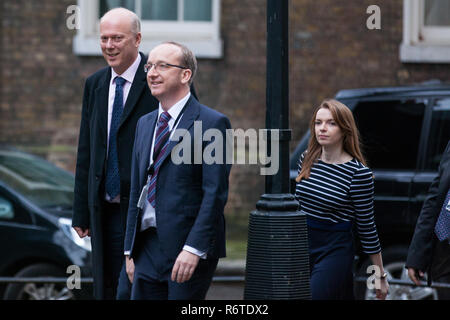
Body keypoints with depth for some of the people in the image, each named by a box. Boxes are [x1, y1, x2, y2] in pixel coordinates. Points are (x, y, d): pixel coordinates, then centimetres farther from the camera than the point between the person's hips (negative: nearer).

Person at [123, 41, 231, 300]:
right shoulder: (145, 124, 16)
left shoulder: (212, 123, -7)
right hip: (148, 248, 7)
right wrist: (131, 249, 15)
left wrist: (193, 248, -19)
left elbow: (215, 193, -13)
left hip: (191, 249, -6)